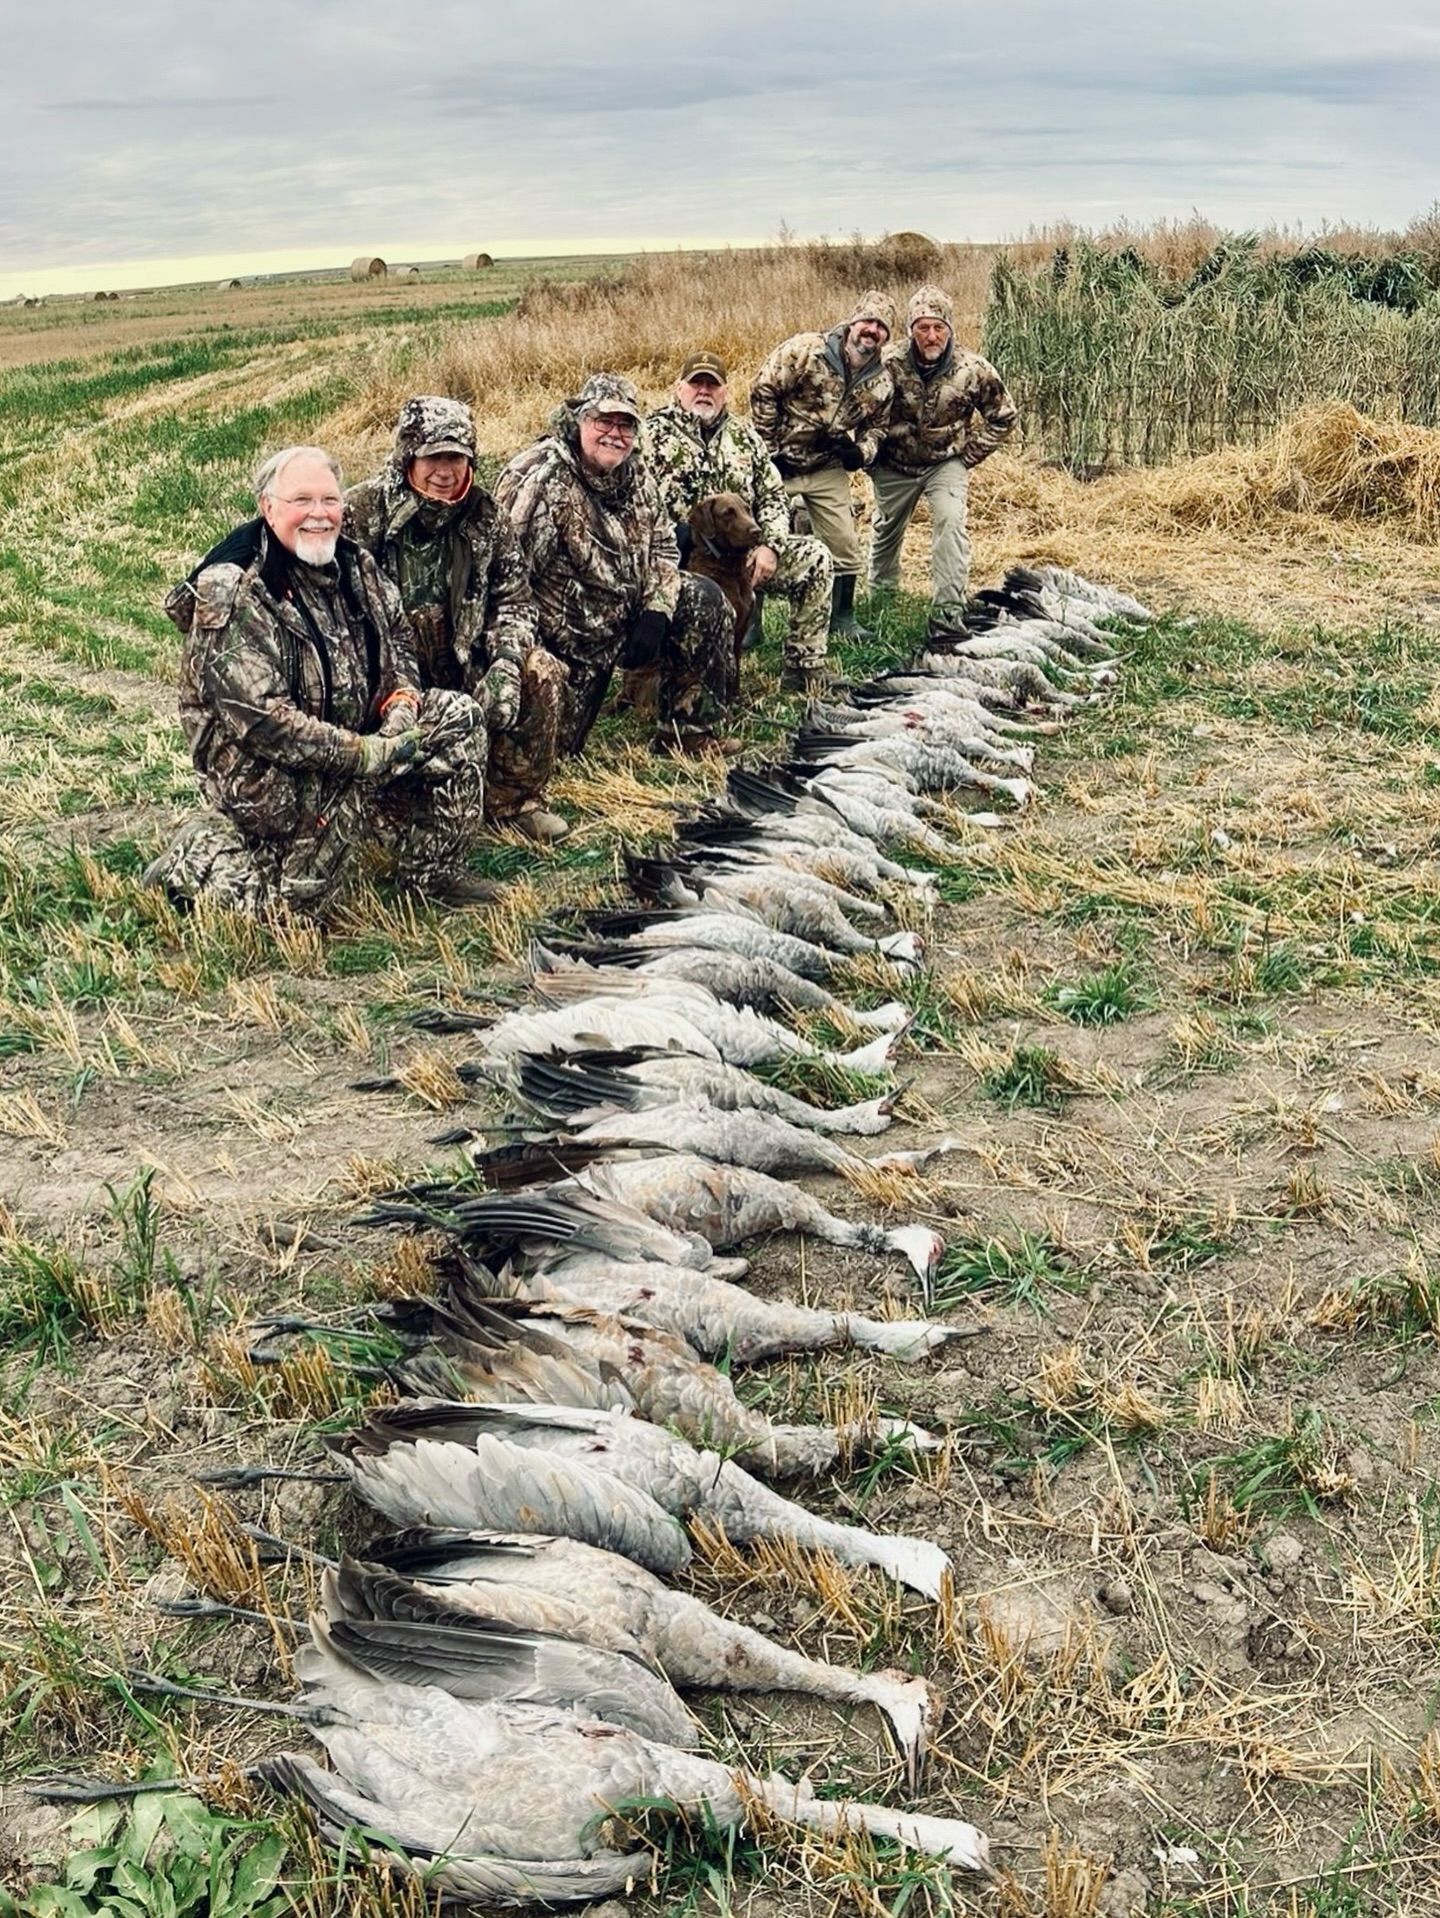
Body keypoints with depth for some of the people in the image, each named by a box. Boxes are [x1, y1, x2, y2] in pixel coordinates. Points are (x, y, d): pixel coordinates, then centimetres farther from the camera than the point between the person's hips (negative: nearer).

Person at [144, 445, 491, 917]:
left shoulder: (353, 565, 2)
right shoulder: (235, 593, -22)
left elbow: (398, 638, 17)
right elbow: (257, 718, -28)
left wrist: (402, 699, -6)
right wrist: (366, 754, -29)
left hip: (350, 741, 7)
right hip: (258, 768, -7)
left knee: (459, 716, -2)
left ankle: (435, 871, 7)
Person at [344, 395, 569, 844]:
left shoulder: (483, 513, 1)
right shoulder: (363, 510, -11)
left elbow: (513, 598, 6)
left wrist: (505, 663, -15)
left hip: (462, 665, 5)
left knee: (539, 673, -17)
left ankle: (504, 802, -3)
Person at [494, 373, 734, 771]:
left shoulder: (637, 476, 2)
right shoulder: (541, 478, -22)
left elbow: (662, 546, 11)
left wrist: (656, 613, -5)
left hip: (626, 615, 7)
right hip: (561, 639, -7)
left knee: (704, 601, -5)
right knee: (553, 748, -8)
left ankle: (687, 731, 3)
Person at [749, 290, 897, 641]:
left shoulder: (882, 382, -3)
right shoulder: (805, 350, -19)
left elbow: (875, 425, 13)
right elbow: (762, 391, -15)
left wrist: (862, 451, -10)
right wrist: (769, 447, -13)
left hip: (828, 469, 4)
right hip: (778, 463, -4)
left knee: (845, 545, 5)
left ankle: (842, 618, 22)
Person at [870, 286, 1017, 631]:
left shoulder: (973, 370, -19)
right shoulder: (889, 363, -21)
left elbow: (1003, 418, -2)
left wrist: (970, 454, -5)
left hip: (946, 462, -1)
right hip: (894, 464, 2)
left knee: (950, 522, -24)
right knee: (886, 527, 18)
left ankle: (948, 612, -23)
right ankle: (881, 590, 49)